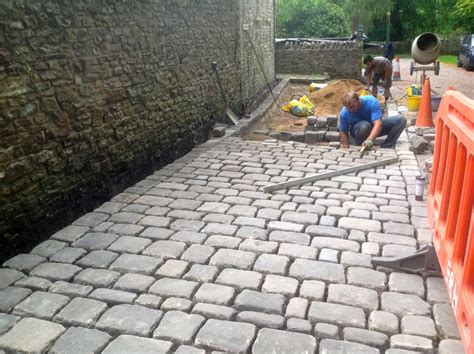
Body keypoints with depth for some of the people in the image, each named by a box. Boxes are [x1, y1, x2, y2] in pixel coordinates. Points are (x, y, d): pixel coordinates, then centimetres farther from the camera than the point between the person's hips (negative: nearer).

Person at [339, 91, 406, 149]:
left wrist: (370, 139, -54)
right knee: (364, 125, -39)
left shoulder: (372, 102, -29)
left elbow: (378, 124, -38)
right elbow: (343, 132, -14)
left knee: (401, 119, -16)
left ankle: (385, 147, -21)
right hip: (358, 130, -2)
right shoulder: (344, 113, -24)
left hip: (376, 128, 2)